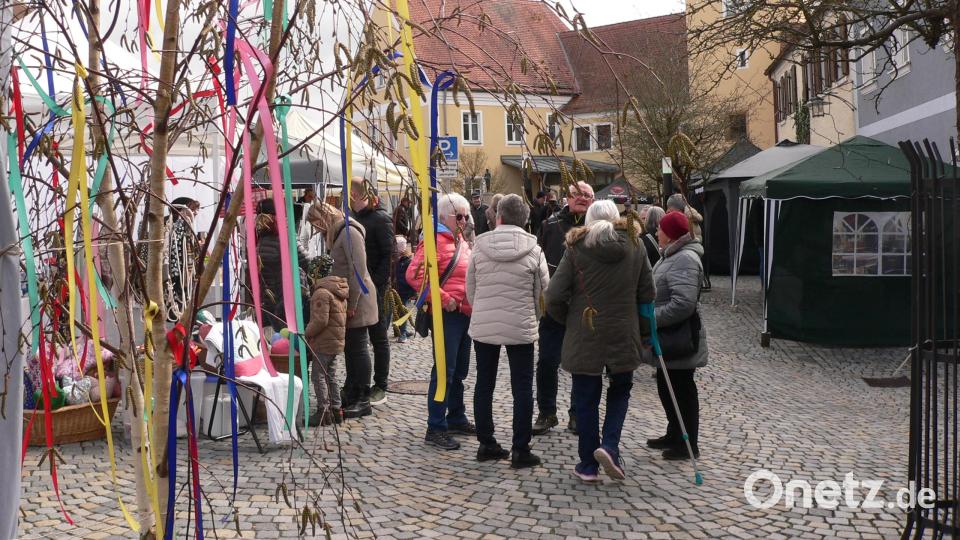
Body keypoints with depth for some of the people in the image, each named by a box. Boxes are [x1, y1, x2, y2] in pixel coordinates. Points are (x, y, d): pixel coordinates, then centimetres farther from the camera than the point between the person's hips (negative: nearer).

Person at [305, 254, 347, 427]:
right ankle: (336, 410, 20)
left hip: (324, 343, -10)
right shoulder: (339, 292, 14)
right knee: (330, 376, 16)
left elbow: (320, 320, -23)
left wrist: (306, 333, -9)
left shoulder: (321, 293, -17)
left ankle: (323, 411, -1)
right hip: (337, 342, 10)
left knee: (318, 376, -2)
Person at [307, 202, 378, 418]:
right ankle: (351, 395, 24)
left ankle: (363, 400, 3)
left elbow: (359, 270, -20)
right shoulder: (337, 233, 14)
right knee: (349, 347, 14)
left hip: (358, 298, -9)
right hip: (346, 298, 9)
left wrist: (352, 304, -18)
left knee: (358, 347, -4)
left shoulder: (349, 232, -16)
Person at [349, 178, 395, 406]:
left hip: (375, 289, -6)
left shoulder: (380, 219, -8)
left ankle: (380, 387, 12)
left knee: (379, 338, 4)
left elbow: (388, 255, -13)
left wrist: (375, 283, -20)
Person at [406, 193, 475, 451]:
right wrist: (443, 299, -21)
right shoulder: (435, 241, -13)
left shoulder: (460, 240, 17)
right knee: (445, 370, -7)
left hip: (465, 313, 9)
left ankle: (456, 419, 30)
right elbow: (414, 275, -23)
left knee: (460, 370, 17)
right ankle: (435, 428, -1)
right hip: (447, 314, -9)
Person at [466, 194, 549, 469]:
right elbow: (543, 292, -1)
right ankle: (520, 450, 8)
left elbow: (470, 288, 4)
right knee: (522, 389, 6)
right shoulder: (533, 250, -7)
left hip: (482, 326, 2)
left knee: (484, 385, 14)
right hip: (521, 328, -2)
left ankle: (486, 443, 22)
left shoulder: (480, 246, -3)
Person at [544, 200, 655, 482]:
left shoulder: (577, 247, -5)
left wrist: (568, 319, 9)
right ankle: (610, 446, 1)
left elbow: (554, 296, -10)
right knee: (620, 391, 20)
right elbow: (647, 294, 3)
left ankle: (588, 464, 16)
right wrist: (642, 331, 15)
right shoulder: (635, 245, 2)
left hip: (584, 337, -1)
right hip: (624, 336, 2)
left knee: (586, 400, 9)